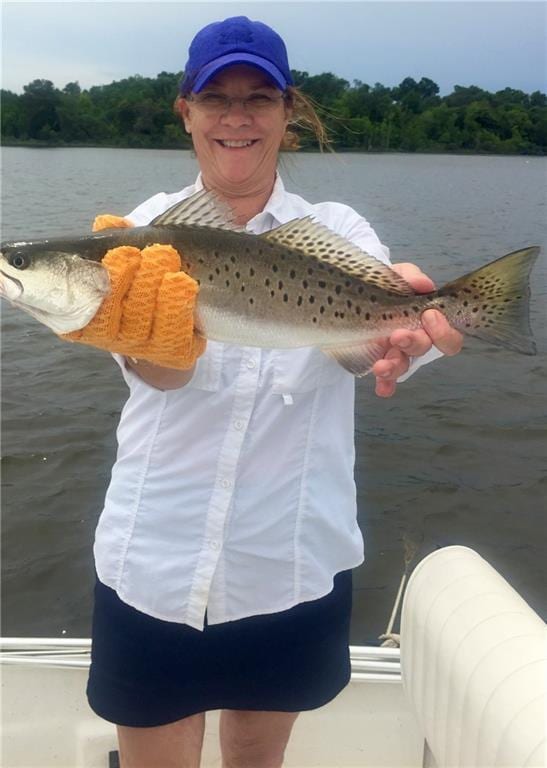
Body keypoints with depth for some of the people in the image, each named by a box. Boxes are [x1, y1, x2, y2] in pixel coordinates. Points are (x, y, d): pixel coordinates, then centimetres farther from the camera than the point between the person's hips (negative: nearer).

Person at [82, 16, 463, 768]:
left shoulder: (335, 229, -1)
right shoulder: (151, 225, -3)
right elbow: (159, 368, -23)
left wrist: (403, 328, -48)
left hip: (294, 568, 1)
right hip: (154, 568, 0)